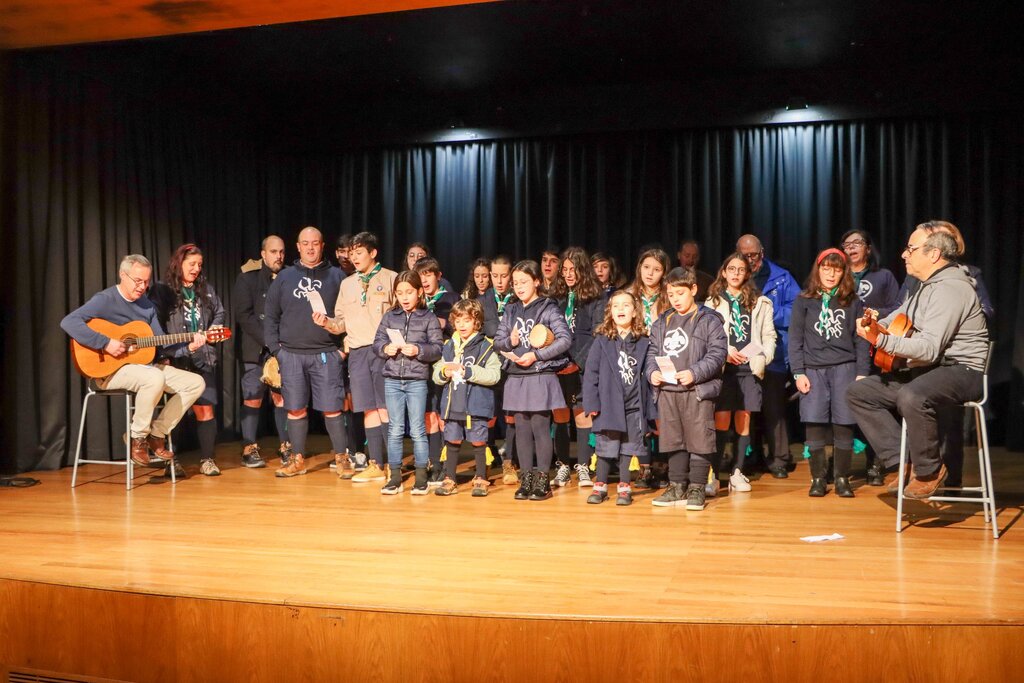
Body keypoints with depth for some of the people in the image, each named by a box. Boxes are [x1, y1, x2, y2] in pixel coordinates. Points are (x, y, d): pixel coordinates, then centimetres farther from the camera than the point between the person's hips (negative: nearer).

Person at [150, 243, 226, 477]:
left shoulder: (206, 289, 13)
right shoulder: (162, 290, -1)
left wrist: (213, 330, 6)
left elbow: (219, 312, 24)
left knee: (205, 408, 0)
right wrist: (174, 348, -13)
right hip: (176, 360, -3)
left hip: (203, 359, 3)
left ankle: (207, 459, 8)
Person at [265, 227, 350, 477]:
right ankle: (297, 459, 18)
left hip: (326, 354, -2)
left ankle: (342, 457, 9)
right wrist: (275, 349, 3)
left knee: (332, 409, -2)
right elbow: (270, 316, 11)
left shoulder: (336, 276, 6)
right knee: (295, 409, 7)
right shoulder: (284, 277, 11)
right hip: (291, 354, 2)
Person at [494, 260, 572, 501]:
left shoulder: (548, 309, -3)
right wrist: (510, 341, -8)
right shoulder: (511, 311, 13)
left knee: (540, 428, -3)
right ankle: (526, 479, 17)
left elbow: (565, 339, -12)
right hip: (516, 378, 5)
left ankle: (543, 481, 7)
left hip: (541, 377, -5)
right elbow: (497, 341, 14)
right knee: (522, 429, 8)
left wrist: (536, 355, -15)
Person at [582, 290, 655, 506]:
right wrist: (591, 403, -8)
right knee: (605, 447, 7)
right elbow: (591, 373, -3)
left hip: (634, 406, 1)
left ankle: (624, 487, 22)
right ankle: (600, 485, 20)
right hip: (608, 405, -1)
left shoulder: (643, 342, 1)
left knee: (628, 447, 10)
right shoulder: (602, 340, -2)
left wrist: (650, 409, 2)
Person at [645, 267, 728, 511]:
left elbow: (717, 353, -9)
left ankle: (697, 488, 10)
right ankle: (677, 486, 21)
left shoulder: (709, 320, -2)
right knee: (673, 441, 11)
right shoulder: (661, 323, 14)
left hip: (698, 390, -5)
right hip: (667, 391, 5)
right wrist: (652, 372, -4)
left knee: (699, 440, 0)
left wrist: (694, 373, -19)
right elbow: (652, 353, 15)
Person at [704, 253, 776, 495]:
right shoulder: (713, 301, 8)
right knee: (721, 420, -9)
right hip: (723, 368, -2)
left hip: (749, 368, 2)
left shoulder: (760, 302, 13)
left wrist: (763, 358, -3)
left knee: (743, 420, 4)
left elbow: (769, 335, 11)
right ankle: (713, 475, -6)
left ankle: (736, 472, 13)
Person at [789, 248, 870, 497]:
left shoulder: (853, 302, 10)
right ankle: (818, 478, 7)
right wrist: (798, 372, -4)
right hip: (813, 369, 0)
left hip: (845, 368, 0)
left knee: (843, 425, -2)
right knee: (814, 424, -3)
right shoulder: (804, 300, 8)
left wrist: (862, 372, -1)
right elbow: (795, 338, 4)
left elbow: (861, 340, 7)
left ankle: (842, 479, 10)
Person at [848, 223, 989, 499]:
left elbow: (930, 349, -27)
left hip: (961, 371, -10)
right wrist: (876, 326, 6)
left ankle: (929, 470, -14)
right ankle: (900, 462, -2)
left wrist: (880, 340, -33)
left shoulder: (951, 289, -18)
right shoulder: (927, 286, 14)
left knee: (912, 397, -40)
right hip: (925, 368, 10)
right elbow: (900, 316, 28)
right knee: (858, 392, 1)